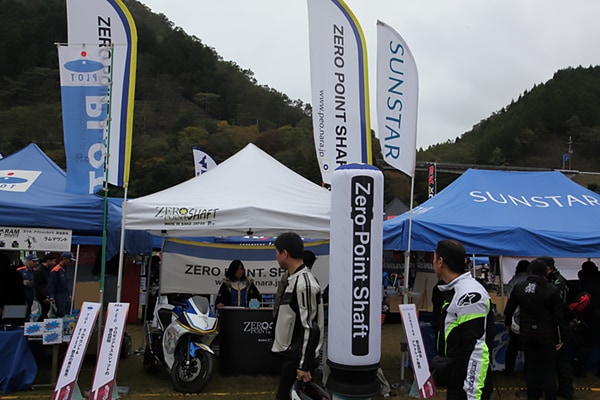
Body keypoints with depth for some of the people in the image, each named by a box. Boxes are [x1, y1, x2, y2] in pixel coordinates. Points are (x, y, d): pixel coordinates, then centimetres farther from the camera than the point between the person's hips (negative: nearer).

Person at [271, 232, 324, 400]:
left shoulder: (305, 284, -22)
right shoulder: (294, 279, 9)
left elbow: (311, 328, -23)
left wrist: (304, 366, -21)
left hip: (298, 357, -10)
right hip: (290, 354, 10)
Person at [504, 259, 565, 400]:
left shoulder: (519, 287, -4)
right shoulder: (552, 290, -13)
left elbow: (509, 309, 6)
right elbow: (559, 316, -9)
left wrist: (508, 322, 24)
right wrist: (560, 338, 0)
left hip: (526, 333, 3)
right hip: (546, 335, -3)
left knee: (530, 366, 15)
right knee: (548, 369, 8)